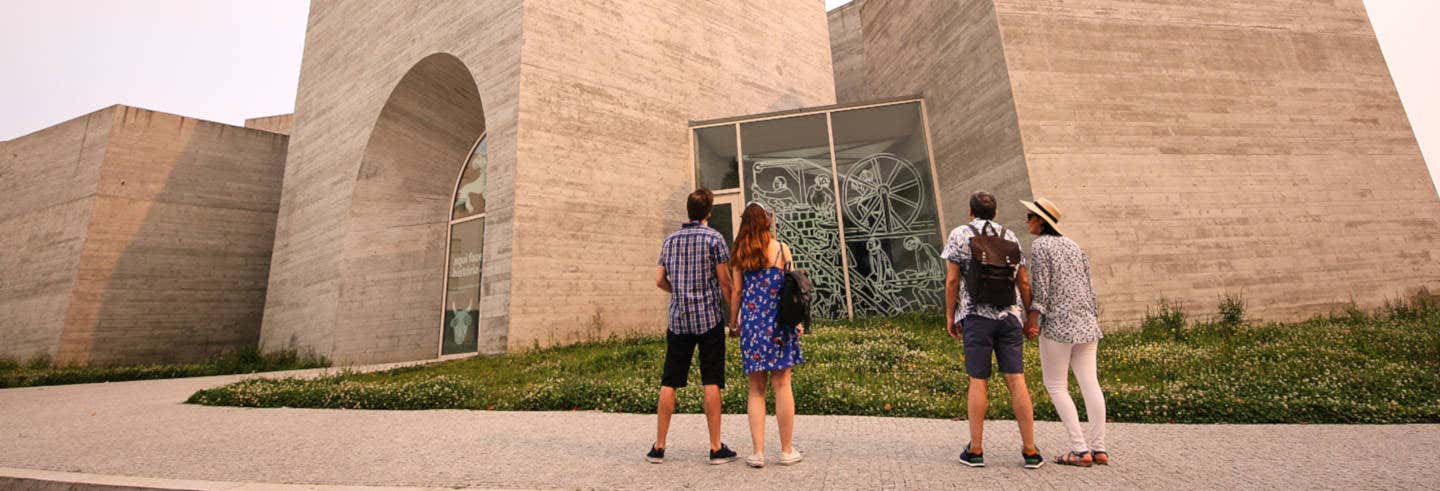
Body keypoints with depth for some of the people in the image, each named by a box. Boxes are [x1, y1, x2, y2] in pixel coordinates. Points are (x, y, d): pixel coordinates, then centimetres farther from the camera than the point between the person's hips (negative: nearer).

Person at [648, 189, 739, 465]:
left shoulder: (670, 240, 10)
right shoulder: (713, 238, -4)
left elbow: (660, 280, 11)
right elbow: (725, 282, -6)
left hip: (678, 319, 4)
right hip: (710, 318, -4)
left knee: (669, 383, 9)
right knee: (711, 383, 2)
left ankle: (659, 447, 15)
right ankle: (716, 448, 8)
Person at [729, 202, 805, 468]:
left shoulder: (740, 254, 5)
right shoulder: (781, 248, 1)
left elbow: (736, 291, 5)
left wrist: (733, 322, 12)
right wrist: (797, 319, 8)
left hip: (751, 322, 2)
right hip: (778, 321, -1)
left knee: (756, 389, 8)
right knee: (782, 384, 5)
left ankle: (758, 452, 8)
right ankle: (787, 450, 13)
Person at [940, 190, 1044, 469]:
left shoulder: (959, 235, 3)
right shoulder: (1009, 237, 13)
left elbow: (952, 279, -4)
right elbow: (1024, 282, 11)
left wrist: (949, 316, 1)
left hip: (976, 314, -3)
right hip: (1009, 314, 3)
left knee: (978, 382, 1)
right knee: (1016, 381, 4)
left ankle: (975, 450, 6)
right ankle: (1030, 452, 7)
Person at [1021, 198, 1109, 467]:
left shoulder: (1040, 245, -6)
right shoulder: (1072, 245, 16)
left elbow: (1040, 286, -13)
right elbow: (1088, 284, 16)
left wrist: (1032, 318, -12)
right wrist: (1093, 318, 21)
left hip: (1058, 323, -8)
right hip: (1086, 323, 8)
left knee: (1056, 385, 1)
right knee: (1090, 383, 7)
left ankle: (1080, 450, 0)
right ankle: (1099, 449, 11)